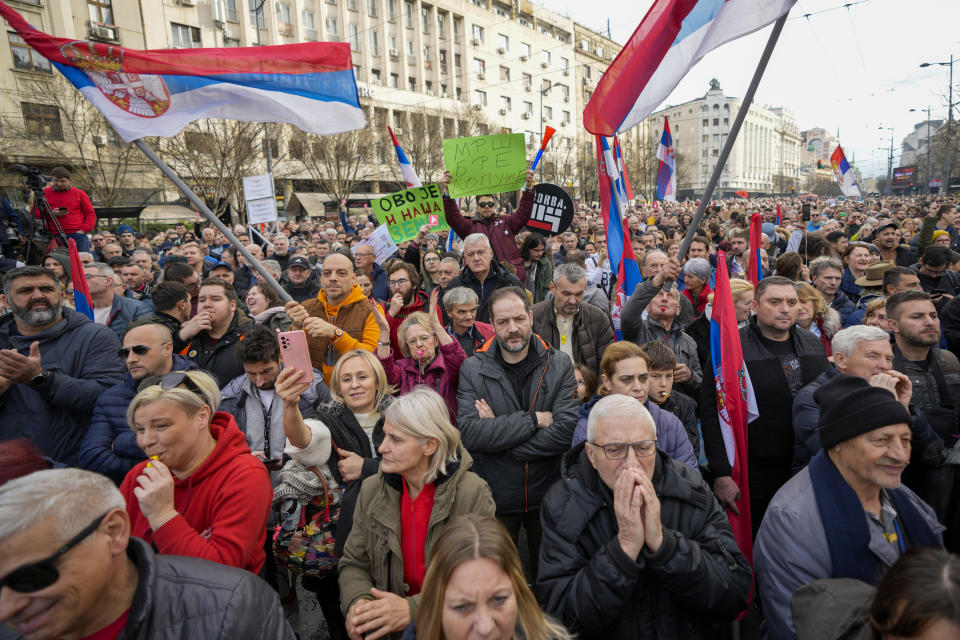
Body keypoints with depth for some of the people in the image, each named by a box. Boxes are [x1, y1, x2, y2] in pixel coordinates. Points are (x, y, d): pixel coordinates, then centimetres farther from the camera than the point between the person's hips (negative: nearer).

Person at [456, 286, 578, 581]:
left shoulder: (559, 365, -7)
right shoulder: (473, 369, -9)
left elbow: (566, 430, -19)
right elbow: (469, 433, -21)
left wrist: (498, 433, -20)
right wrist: (534, 419, -22)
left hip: (547, 494, 1)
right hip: (495, 498, -1)